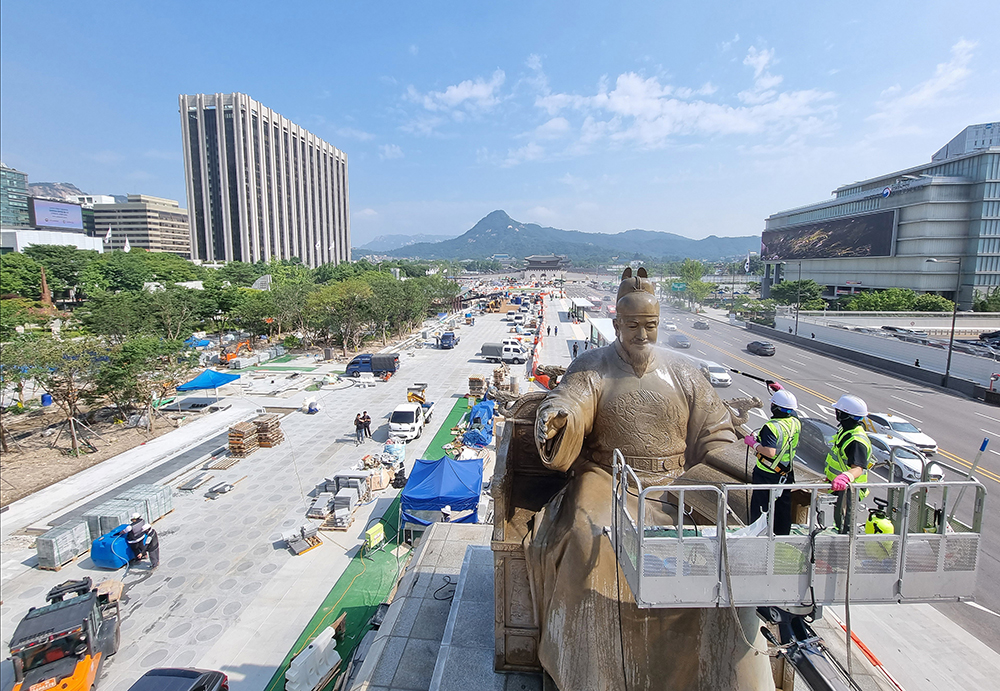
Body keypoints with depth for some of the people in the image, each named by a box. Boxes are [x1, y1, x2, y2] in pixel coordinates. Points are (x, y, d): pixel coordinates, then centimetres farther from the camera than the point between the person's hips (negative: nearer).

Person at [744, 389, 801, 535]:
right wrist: (783, 393, 24)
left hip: (766, 475, -7)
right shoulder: (795, 422, -4)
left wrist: (753, 442, -21)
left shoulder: (772, 427, -27)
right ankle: (783, 534, 33)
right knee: (783, 506, 20)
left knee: (759, 506, 7)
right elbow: (790, 411, 21)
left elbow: (770, 452, -34)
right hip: (786, 473, 7)